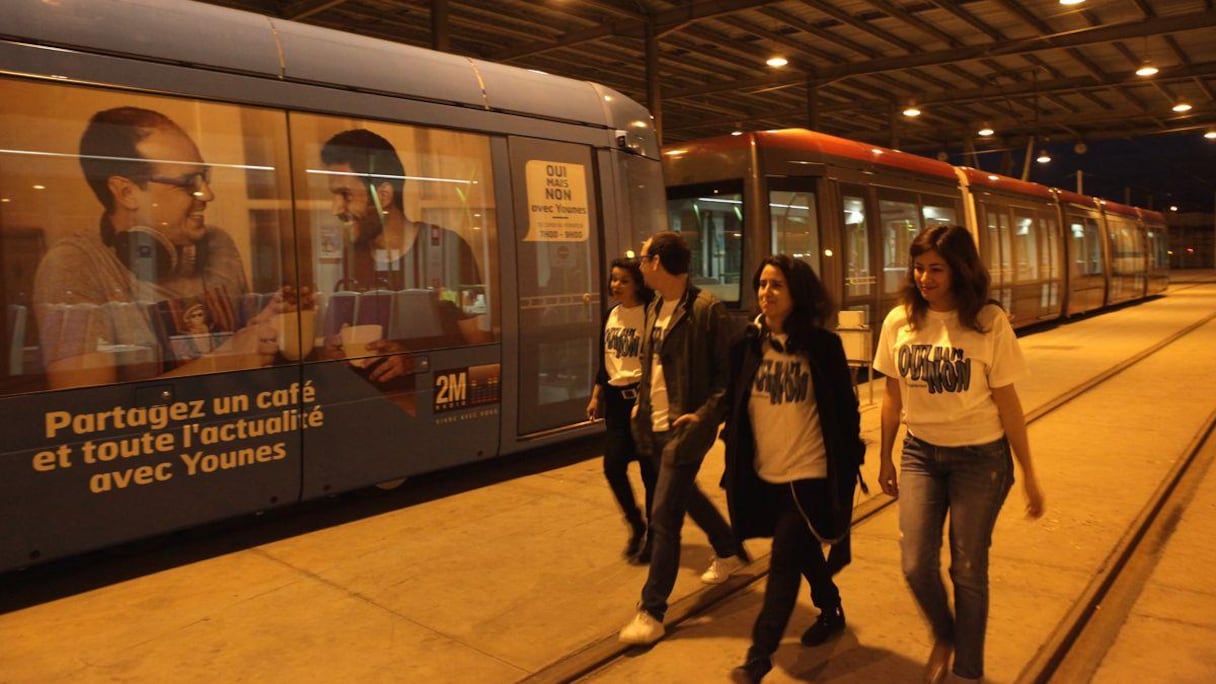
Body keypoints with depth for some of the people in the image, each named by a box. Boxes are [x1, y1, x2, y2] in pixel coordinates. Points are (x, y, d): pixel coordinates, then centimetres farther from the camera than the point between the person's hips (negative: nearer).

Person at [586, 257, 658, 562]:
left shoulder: (649, 315, -11)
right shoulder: (611, 315, 9)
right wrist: (596, 395, 13)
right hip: (616, 398, 6)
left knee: (649, 470, 3)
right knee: (613, 467, 1)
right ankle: (636, 525, 24)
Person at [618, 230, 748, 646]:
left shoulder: (706, 309, -15)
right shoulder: (655, 308, 9)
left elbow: (726, 372, -14)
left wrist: (705, 415, -22)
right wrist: (641, 404, 10)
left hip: (685, 427, -9)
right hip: (656, 425, 9)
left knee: (664, 516, -7)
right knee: (685, 493, 25)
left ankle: (651, 612, 4)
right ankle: (730, 552, 50)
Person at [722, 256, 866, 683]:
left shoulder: (822, 345, -9)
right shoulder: (747, 345, 0)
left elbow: (844, 408, -3)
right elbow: (734, 408, 5)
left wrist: (849, 463, -3)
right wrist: (734, 465, 5)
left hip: (810, 472, -4)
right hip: (764, 474, 4)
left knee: (784, 561, -5)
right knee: (804, 552, 21)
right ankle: (831, 612, 45)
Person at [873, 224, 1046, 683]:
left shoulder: (989, 322, -14)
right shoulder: (899, 321, -5)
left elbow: (1007, 402, -8)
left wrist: (1028, 474, -4)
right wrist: (885, 458, 12)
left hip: (979, 458, -2)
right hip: (920, 453, 3)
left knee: (968, 571, 7)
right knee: (917, 566, 1)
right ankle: (944, 638, 35)